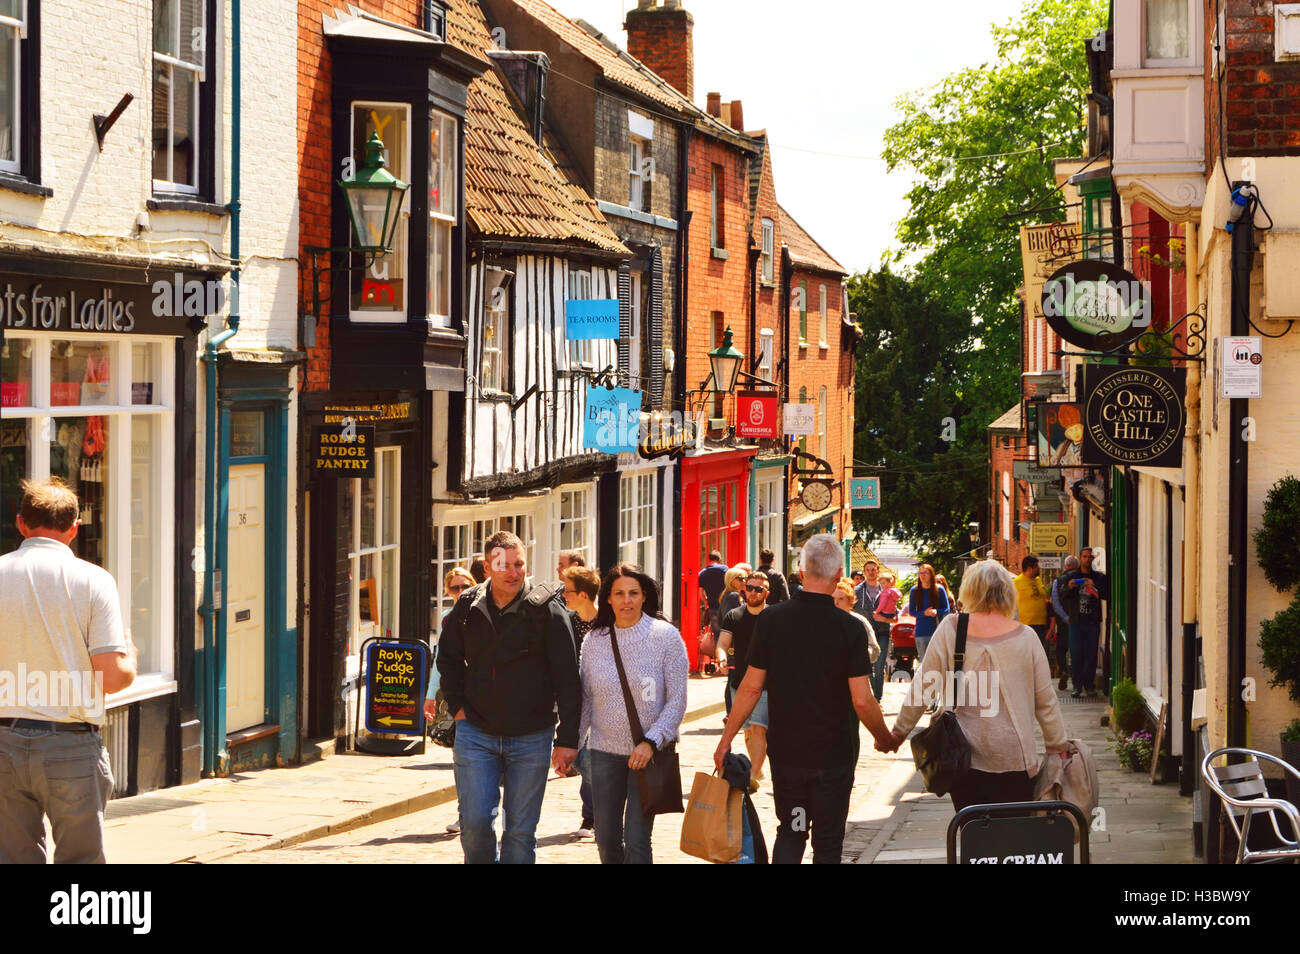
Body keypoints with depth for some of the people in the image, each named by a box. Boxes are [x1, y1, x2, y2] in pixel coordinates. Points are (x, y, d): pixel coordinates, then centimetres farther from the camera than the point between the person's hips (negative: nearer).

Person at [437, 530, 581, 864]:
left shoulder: (547, 611, -7)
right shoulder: (468, 607, 2)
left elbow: (567, 679, -5)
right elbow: (448, 657, 20)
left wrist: (567, 739, -8)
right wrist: (457, 705, 8)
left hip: (531, 739, -2)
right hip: (475, 733, 2)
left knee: (521, 830, 3)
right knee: (474, 821, -5)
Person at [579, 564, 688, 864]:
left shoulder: (666, 636, -6)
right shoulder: (593, 640, 3)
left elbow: (677, 700, -7)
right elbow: (585, 700, 10)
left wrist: (651, 742, -17)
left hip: (650, 753, -3)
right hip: (605, 750, 3)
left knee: (637, 841, -8)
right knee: (606, 840, 8)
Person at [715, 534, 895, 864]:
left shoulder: (771, 620, -6)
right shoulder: (848, 628, -12)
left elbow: (751, 688, -4)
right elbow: (862, 701, -12)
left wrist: (727, 739, 7)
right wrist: (884, 737, 6)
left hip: (785, 751, 2)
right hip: (833, 755, -2)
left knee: (790, 834, 17)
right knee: (827, 843, 9)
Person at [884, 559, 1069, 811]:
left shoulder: (949, 629, -1)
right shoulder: (1025, 637, -1)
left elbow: (921, 688, 3)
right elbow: (1046, 701, 5)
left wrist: (899, 732, 15)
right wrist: (1058, 747, 17)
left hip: (964, 760, 1)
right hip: (1012, 760, -1)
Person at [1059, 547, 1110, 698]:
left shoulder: (1100, 577, 8)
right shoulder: (1070, 576, 9)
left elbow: (1107, 595, -3)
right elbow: (1062, 597, 3)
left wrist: (1095, 587, -18)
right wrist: (1069, 587, -17)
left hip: (1093, 622, 0)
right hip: (1076, 621, 0)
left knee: (1091, 655, 1)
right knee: (1076, 655, -2)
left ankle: (1089, 685, 9)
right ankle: (1077, 686, 4)